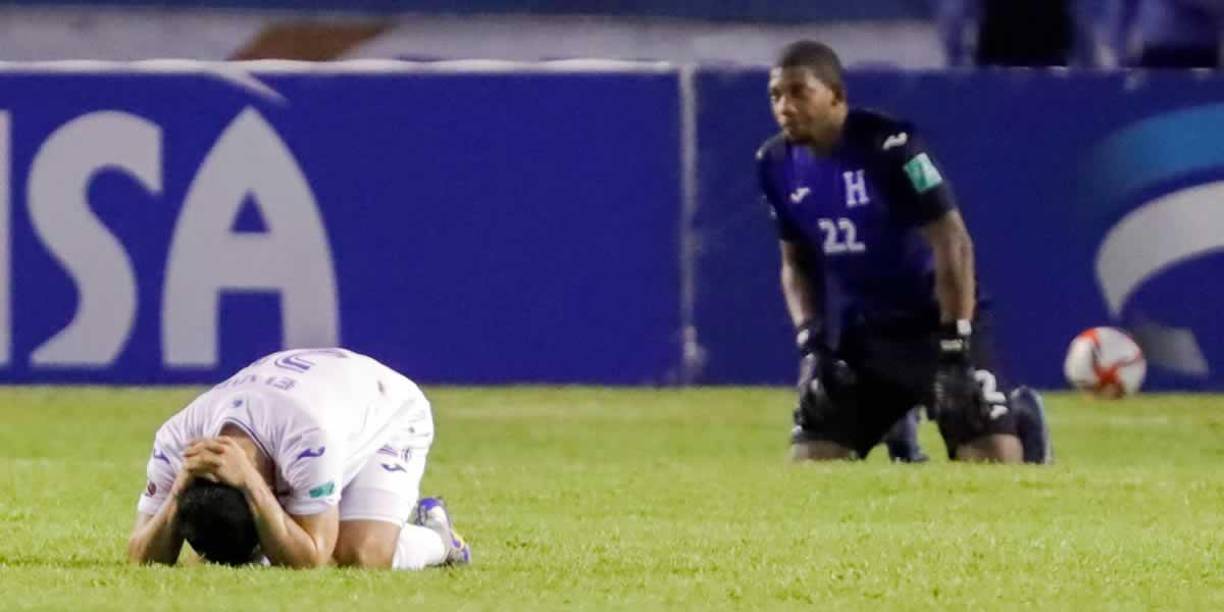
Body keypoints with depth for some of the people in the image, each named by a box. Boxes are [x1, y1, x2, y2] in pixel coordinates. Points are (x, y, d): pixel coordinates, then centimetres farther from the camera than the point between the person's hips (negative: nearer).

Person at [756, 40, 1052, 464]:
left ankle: (1019, 418, 24)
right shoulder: (776, 163, -1)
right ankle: (898, 428, 29)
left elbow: (953, 243, -21)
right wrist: (811, 346, -3)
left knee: (995, 465, -15)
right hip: (855, 334, 5)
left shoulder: (888, 144, -21)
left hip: (934, 321, -5)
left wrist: (954, 350, -24)